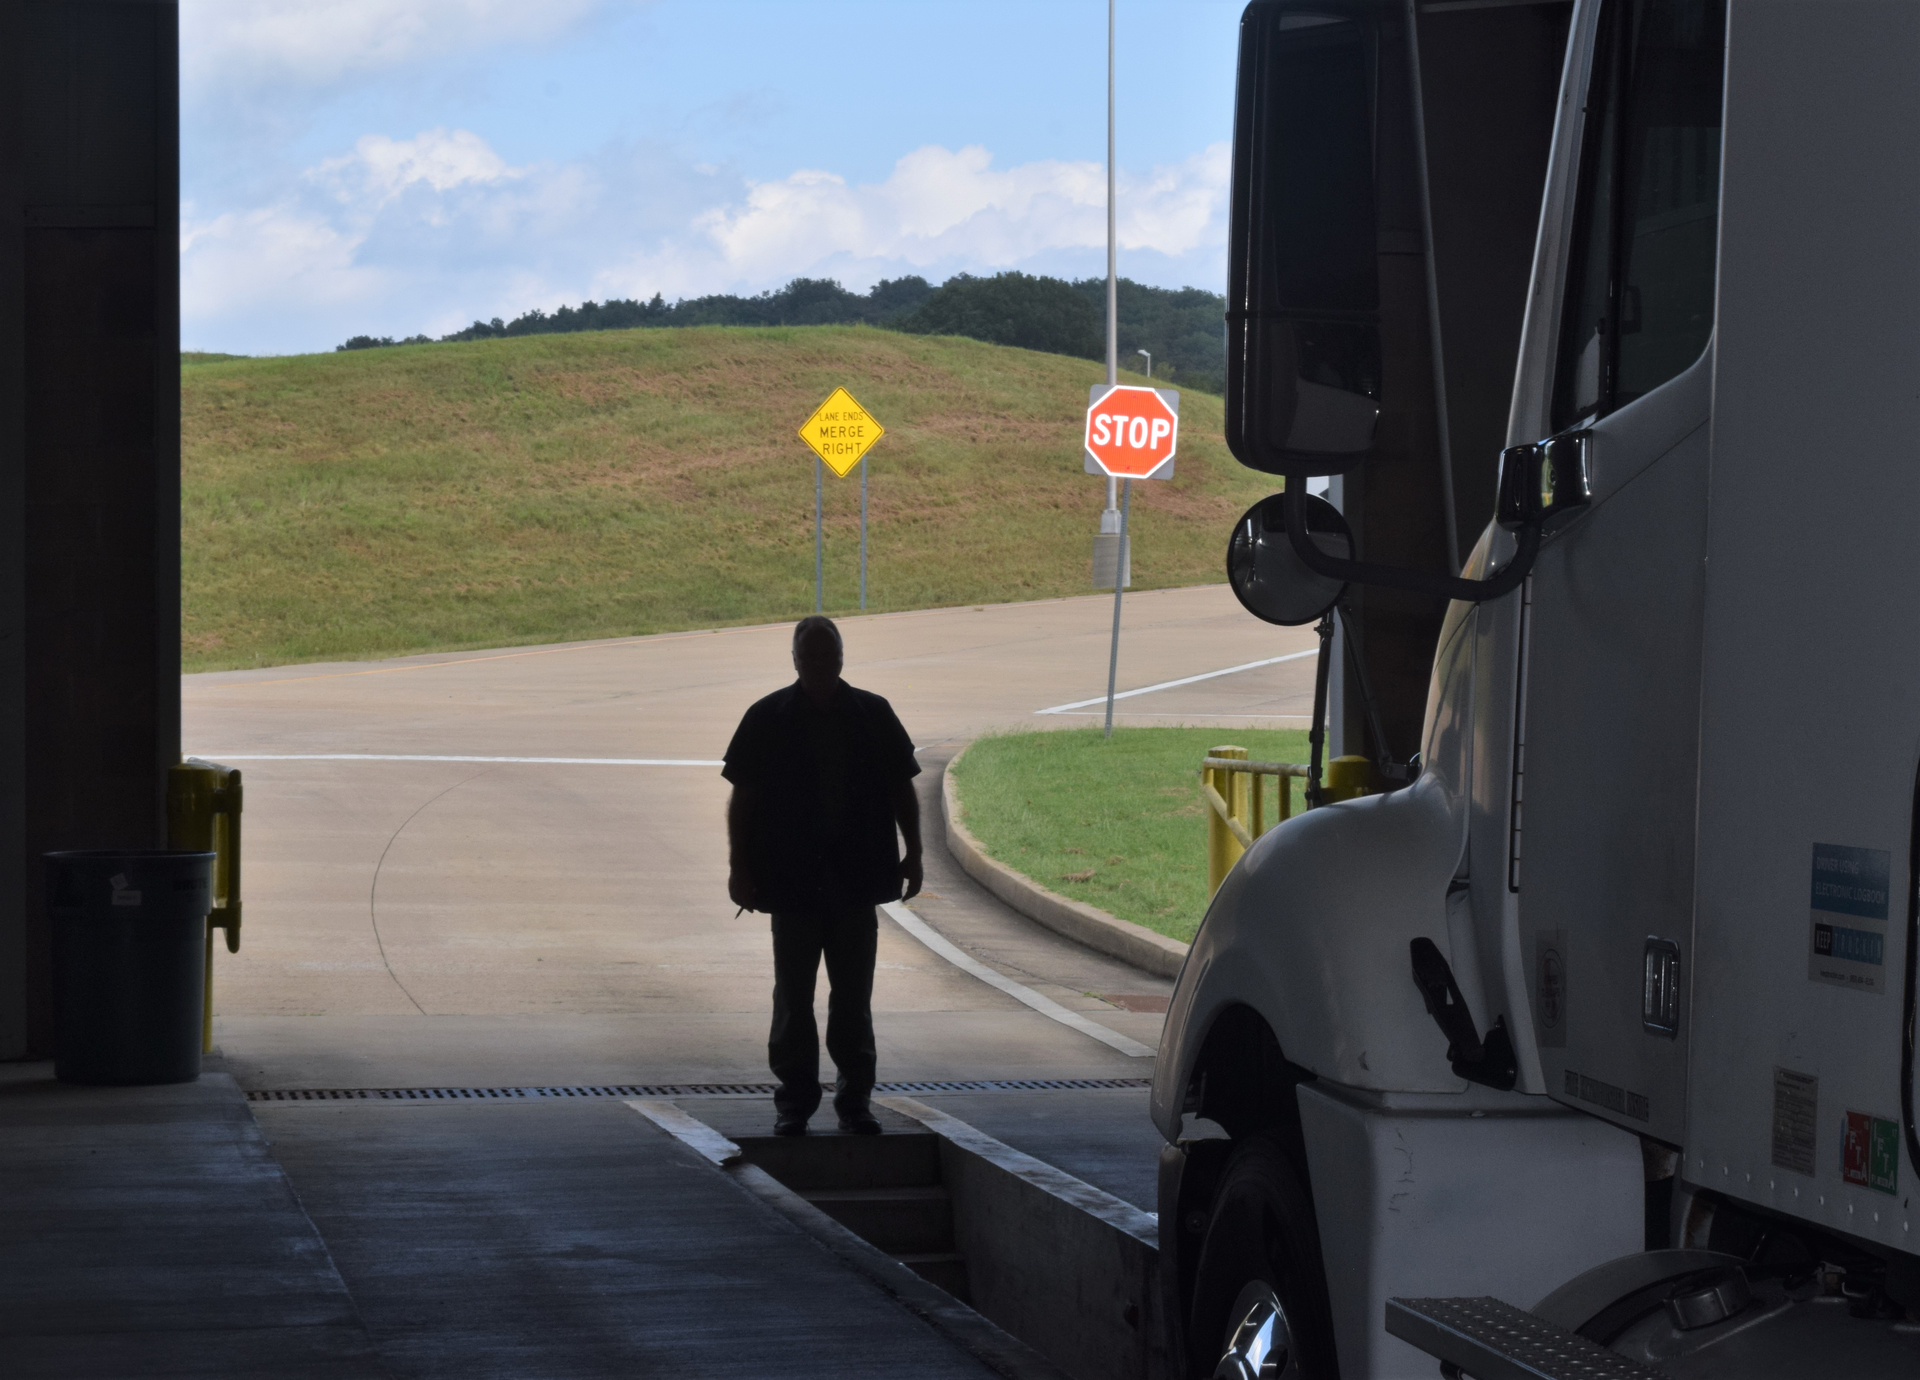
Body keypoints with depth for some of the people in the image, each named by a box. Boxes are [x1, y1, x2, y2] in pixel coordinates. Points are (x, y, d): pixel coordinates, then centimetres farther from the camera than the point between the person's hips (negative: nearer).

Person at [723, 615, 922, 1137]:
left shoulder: (873, 715, 4)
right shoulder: (767, 719, -1)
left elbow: (901, 789, 10)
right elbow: (742, 797, 1)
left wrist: (912, 852, 5)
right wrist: (739, 865, -4)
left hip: (855, 880, 1)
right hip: (791, 879, -1)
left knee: (854, 997, 6)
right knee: (793, 999, 4)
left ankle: (855, 1100, 14)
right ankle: (794, 1100, 13)